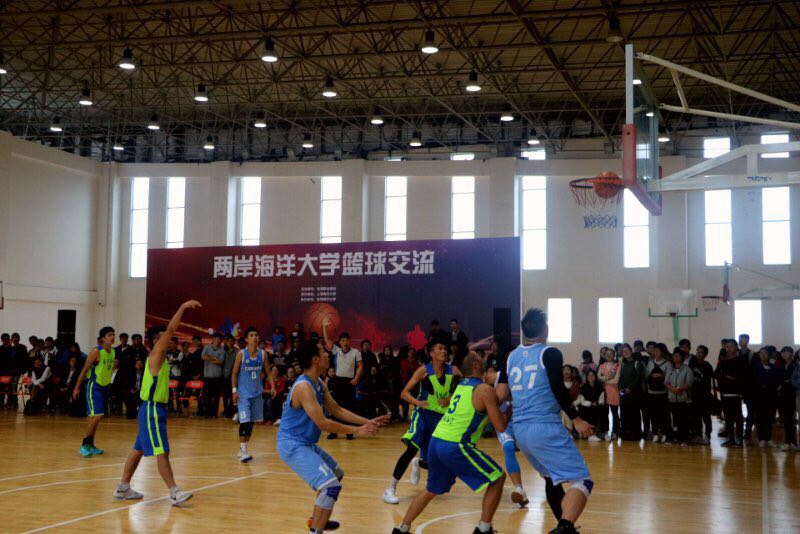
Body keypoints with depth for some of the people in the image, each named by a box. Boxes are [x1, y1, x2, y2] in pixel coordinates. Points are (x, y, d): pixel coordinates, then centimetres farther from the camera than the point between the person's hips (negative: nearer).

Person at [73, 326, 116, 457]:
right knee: (97, 416, -16)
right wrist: (77, 387, -11)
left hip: (105, 386, 7)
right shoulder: (96, 351, -16)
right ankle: (84, 445, -7)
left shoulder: (112, 352, 6)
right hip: (94, 386, -7)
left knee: (96, 417, 12)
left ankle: (90, 445, 22)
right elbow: (85, 369, -12)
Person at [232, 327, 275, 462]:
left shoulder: (263, 354, 1)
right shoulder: (241, 354, -9)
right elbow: (234, 373, -4)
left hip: (256, 393, 4)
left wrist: (272, 387, -7)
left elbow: (268, 373, 6)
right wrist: (234, 390, -12)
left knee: (251, 422, 10)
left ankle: (243, 449, 23)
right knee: (245, 421, -12)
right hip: (243, 393, -4)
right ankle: (243, 450, -5)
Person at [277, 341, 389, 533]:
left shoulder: (319, 384, 7)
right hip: (292, 445, -11)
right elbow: (322, 423, -27)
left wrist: (367, 422, 7)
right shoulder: (304, 386, -24)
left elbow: (337, 410, 15)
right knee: (331, 485, -20)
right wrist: (357, 431, -20)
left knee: (336, 474, 27)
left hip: (306, 444, 11)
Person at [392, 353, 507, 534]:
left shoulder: (461, 385, 18)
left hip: (436, 440, 8)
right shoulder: (485, 389, -6)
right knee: (497, 478, 7)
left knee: (431, 489, 26)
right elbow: (500, 426, -6)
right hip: (455, 446, -8)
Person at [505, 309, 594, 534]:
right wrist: (576, 419, -7)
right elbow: (558, 389, -13)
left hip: (520, 430, 7)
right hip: (545, 428, -7)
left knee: (552, 478, 26)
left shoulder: (511, 356, 14)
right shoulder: (549, 353, -4)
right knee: (582, 480, -8)